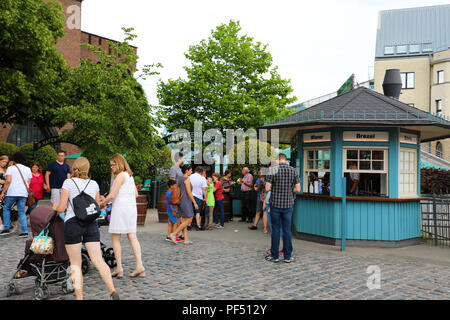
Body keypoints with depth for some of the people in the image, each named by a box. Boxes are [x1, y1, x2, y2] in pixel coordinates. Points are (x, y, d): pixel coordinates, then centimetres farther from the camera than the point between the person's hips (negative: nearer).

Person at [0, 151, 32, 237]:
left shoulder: (11, 168, 2)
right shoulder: (28, 169, 14)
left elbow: (8, 181, -8)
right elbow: (28, 183, 11)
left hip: (12, 193, -3)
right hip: (24, 193, 3)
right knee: (22, 212, 8)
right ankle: (25, 231, 0)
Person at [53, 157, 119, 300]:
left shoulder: (68, 183, -1)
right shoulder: (94, 184, 9)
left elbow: (61, 208, -5)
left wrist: (55, 207, 17)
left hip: (72, 224, -3)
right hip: (91, 224, 3)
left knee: (75, 264, 6)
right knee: (98, 260, -1)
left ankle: (79, 297, 6)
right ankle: (112, 291, -14)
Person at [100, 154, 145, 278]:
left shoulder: (120, 176, -10)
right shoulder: (130, 176, 15)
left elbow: (112, 195, -14)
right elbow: (136, 194, 21)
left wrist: (103, 202, 4)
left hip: (120, 208, -8)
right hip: (132, 208, 8)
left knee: (116, 238, 2)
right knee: (132, 237, 5)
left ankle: (119, 268, 3)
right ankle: (140, 266, 0)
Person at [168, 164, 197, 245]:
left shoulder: (181, 179, 14)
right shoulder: (187, 179, -12)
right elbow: (189, 192, -17)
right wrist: (195, 203, -12)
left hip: (181, 201, 9)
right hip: (186, 202, -9)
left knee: (184, 221, 7)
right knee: (189, 220, -5)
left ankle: (186, 240, 8)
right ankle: (173, 234, -7)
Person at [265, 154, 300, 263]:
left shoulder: (273, 170, -9)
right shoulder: (294, 171, 0)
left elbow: (267, 188, -11)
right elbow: (297, 189, 0)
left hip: (275, 204, -2)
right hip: (288, 204, 2)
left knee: (275, 230, 6)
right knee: (287, 230, 8)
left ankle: (274, 256, 13)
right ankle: (287, 256, 13)